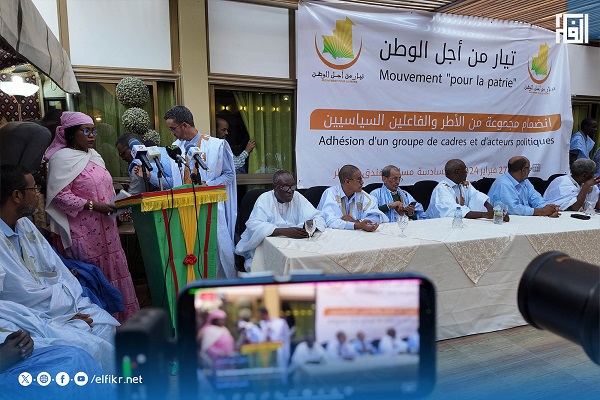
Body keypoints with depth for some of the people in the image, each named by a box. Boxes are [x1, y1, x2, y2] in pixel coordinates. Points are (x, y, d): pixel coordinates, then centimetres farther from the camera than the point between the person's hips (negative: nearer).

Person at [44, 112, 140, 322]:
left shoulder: (93, 155, 15)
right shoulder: (62, 158, -9)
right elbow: (60, 195, -16)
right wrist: (93, 205, -21)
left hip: (104, 228, 8)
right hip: (82, 232, -8)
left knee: (112, 271, 11)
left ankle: (119, 316, 23)